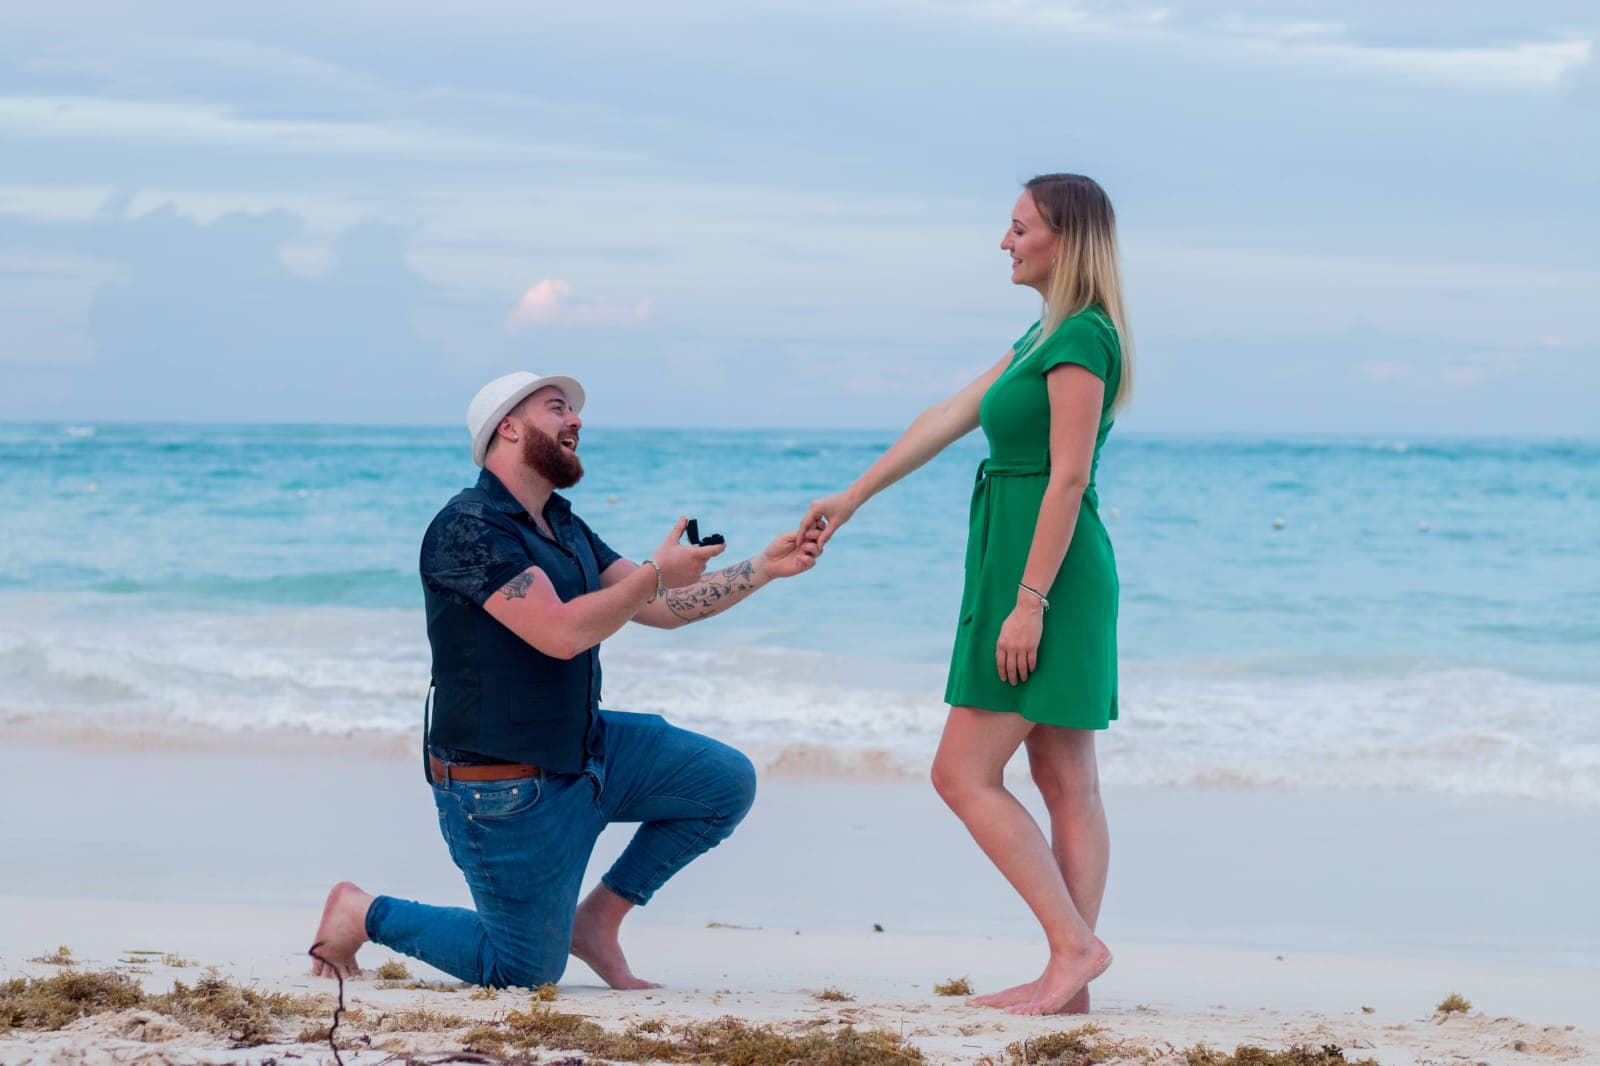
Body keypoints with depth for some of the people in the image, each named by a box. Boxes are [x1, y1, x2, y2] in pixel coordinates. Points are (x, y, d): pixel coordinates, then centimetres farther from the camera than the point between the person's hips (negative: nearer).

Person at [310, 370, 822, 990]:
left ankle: (598, 917, 10)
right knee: (526, 973, 0)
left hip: (584, 750, 9)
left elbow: (665, 609, 9)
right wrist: (656, 573, -22)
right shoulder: (470, 530, -20)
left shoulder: (567, 531, 11)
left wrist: (767, 567, 1)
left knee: (727, 782, 2)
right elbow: (562, 632, -29)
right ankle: (364, 913, 18)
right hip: (505, 792, -9)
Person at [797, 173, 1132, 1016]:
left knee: (962, 773, -8)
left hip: (1045, 571, -10)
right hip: (1035, 577, 10)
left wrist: (1029, 602, -22)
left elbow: (1068, 480, -20)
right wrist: (851, 498, 21)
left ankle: (1074, 944, -8)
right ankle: (1069, 974, 7)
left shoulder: (1081, 337, -14)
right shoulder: (1049, 335, 17)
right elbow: (945, 420, 19)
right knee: (1064, 781, 6)